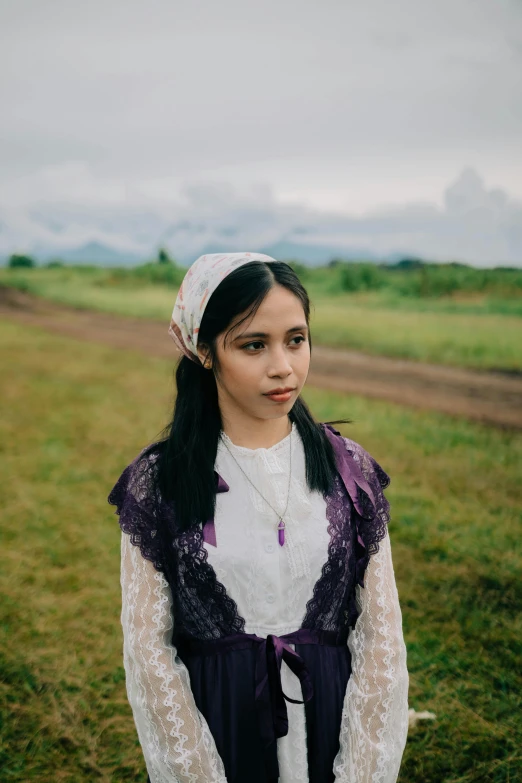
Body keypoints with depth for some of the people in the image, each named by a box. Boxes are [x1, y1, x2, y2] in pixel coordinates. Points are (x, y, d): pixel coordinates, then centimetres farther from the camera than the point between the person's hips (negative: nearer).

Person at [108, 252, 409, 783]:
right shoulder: (158, 479, -11)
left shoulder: (350, 469, -7)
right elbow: (148, 647, -9)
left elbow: (382, 634, -6)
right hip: (208, 723, -1)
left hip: (331, 720, 2)